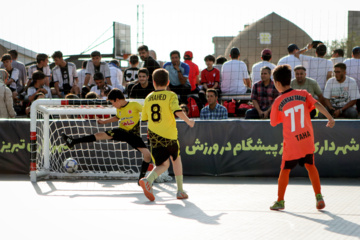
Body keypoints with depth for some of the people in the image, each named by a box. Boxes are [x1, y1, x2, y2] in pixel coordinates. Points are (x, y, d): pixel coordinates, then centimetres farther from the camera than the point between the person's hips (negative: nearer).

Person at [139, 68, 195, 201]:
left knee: (163, 164, 9)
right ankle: (180, 191, 21)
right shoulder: (171, 95, -5)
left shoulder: (148, 98, 8)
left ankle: (148, 180, -21)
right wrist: (188, 121, -4)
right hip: (169, 135, -3)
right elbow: (177, 111, -19)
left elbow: (144, 118, 16)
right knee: (176, 159, 19)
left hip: (154, 136, 3)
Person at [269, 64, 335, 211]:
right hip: (307, 140, 3)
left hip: (291, 143, -3)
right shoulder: (303, 94, 0)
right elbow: (317, 105, -11)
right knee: (310, 165, 18)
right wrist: (330, 118, -11)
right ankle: (319, 196, 11)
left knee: (285, 170, 10)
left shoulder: (278, 102, -6)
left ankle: (280, 201, 16)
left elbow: (273, 123, 4)